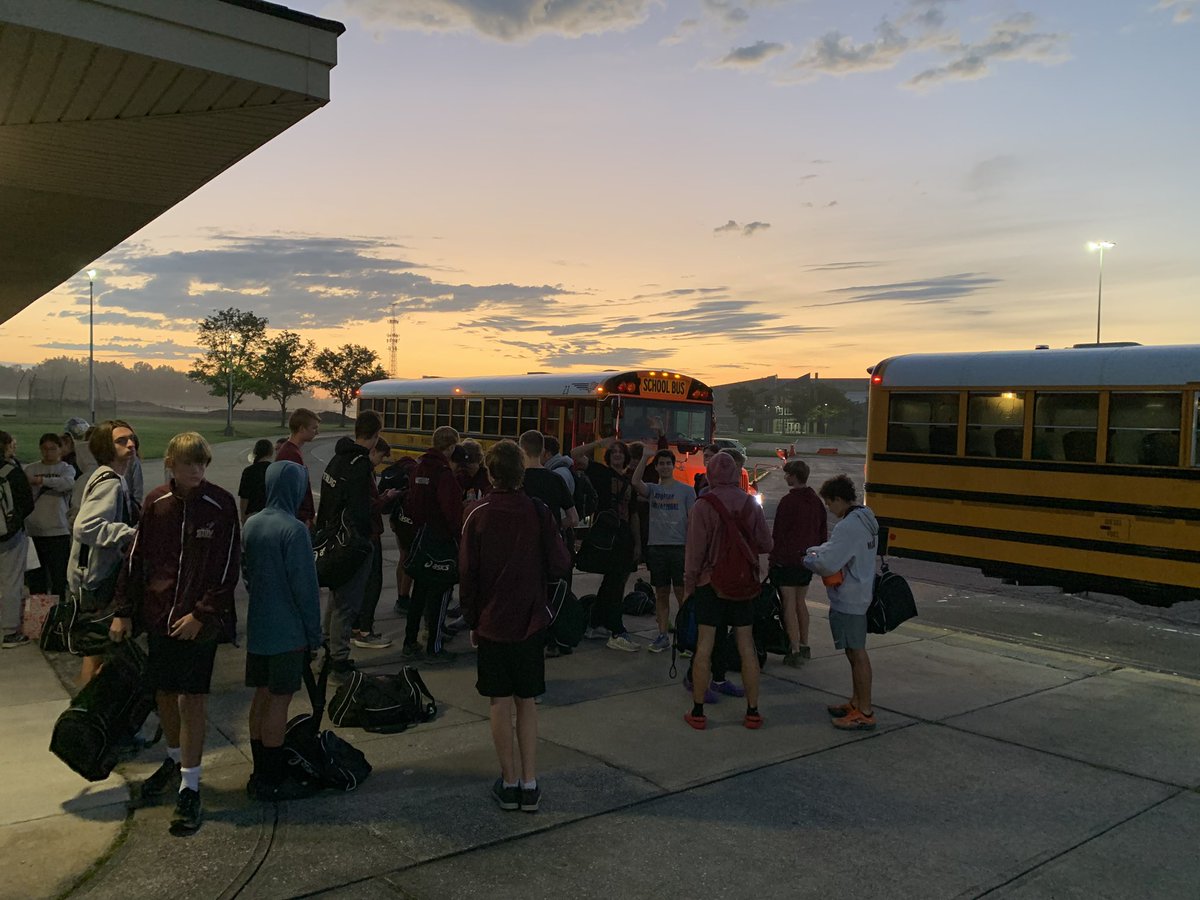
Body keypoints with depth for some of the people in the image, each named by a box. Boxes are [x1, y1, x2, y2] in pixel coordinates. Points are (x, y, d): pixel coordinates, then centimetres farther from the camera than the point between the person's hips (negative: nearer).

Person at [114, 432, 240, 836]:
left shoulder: (221, 505, -9)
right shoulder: (156, 503, 1)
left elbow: (228, 568, -9)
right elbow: (136, 559, 7)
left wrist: (201, 614, -14)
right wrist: (123, 612, 6)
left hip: (199, 620, -4)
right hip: (158, 616, 4)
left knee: (192, 699, -1)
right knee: (164, 694, 15)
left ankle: (190, 788, 9)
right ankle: (174, 761, 38)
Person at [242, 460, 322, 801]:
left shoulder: (251, 524, 4)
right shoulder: (294, 530, -19)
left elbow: (246, 573, 14)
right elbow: (305, 587, -17)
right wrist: (314, 632, -8)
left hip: (257, 627, 7)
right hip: (287, 630, -7)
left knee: (262, 695, 15)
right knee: (279, 700, 1)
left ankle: (261, 771, 25)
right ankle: (272, 781, 9)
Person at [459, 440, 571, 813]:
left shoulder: (477, 514, -7)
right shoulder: (538, 512, -8)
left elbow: (467, 574, -5)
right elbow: (560, 566, -9)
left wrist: (472, 619, 6)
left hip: (491, 622, 0)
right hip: (530, 621, 1)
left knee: (500, 702, 8)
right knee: (527, 701, 11)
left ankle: (509, 781, 14)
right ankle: (529, 783, 12)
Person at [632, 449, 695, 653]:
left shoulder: (686, 490, 4)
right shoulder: (652, 489, 11)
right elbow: (636, 482, -11)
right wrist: (645, 455, -10)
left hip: (679, 547, -3)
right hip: (656, 546, 3)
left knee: (682, 593, -5)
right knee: (661, 594, 8)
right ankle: (663, 636, 14)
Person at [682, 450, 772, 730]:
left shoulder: (704, 505, -11)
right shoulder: (751, 504, 0)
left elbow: (695, 550, -10)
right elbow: (765, 544, 4)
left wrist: (688, 584, 0)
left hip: (711, 581, -3)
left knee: (704, 646, 2)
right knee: (746, 647, 9)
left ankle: (697, 712, 7)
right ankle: (752, 712, 13)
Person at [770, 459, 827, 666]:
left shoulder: (788, 501, -14)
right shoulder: (817, 502, 9)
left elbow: (778, 533, -14)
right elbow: (823, 532, 14)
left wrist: (773, 557, -6)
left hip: (787, 561, -8)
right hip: (808, 561, 8)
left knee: (789, 606, -4)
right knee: (800, 602, 19)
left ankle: (795, 652, -6)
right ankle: (804, 646, 26)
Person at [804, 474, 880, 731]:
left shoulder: (848, 527, -23)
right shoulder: (865, 520, 10)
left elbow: (827, 564, -26)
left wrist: (809, 560, -8)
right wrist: (815, 551, 7)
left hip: (848, 601, -10)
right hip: (861, 595, 10)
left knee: (857, 653, -2)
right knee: (855, 652, 18)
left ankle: (865, 713, 7)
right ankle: (856, 702, 30)